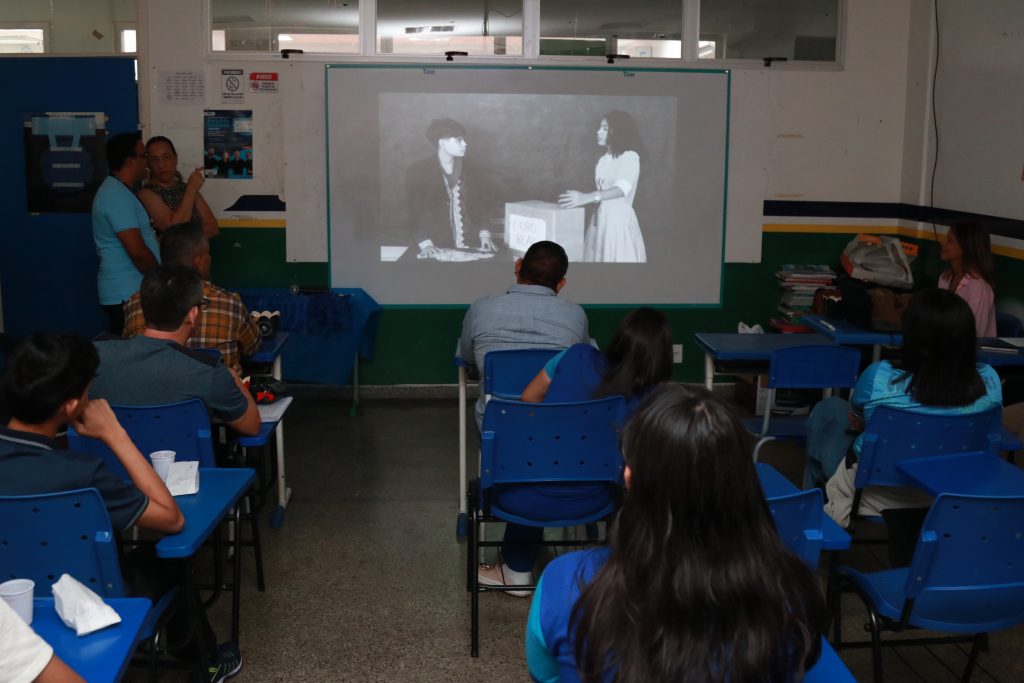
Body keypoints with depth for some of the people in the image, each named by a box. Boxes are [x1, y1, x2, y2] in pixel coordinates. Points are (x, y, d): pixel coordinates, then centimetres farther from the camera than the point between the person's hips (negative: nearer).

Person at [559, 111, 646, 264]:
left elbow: (622, 188, -28)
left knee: (618, 258, -8)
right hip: (599, 218, 7)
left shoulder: (630, 157, -11)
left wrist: (587, 197, -41)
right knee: (597, 257, 3)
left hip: (620, 219, -7)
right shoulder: (603, 159, 14)